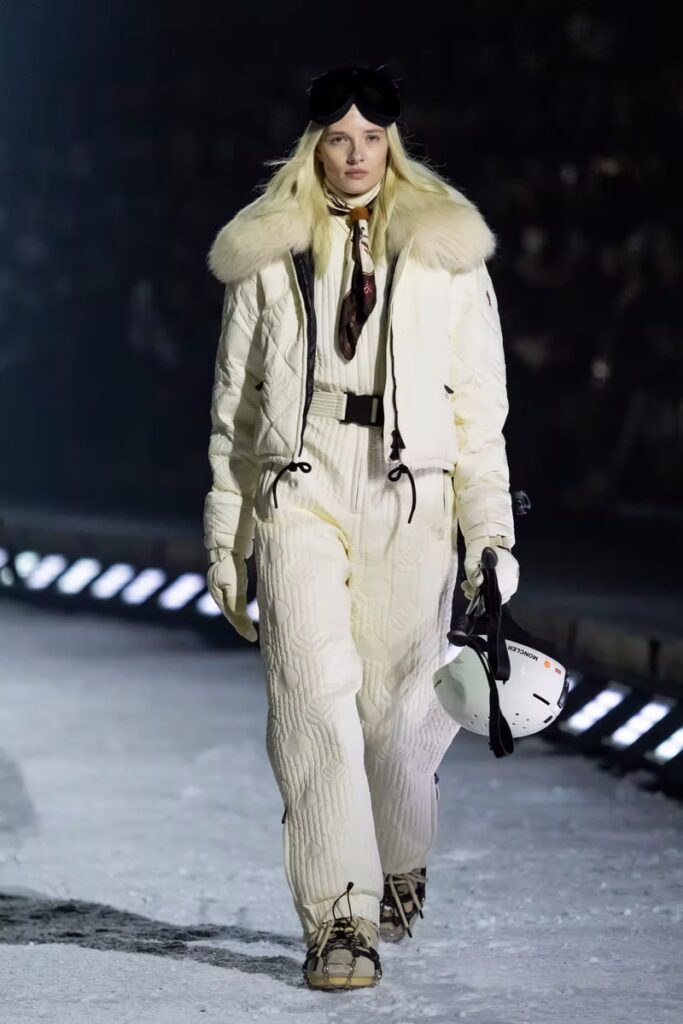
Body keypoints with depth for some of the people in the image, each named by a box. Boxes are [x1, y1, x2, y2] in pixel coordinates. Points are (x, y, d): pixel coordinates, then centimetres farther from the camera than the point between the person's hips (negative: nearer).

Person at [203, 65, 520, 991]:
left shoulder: (445, 252, 7)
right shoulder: (269, 256, 9)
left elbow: (479, 405, 7)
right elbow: (235, 404, 13)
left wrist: (492, 531, 1)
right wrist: (224, 536, 10)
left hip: (410, 498, 0)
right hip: (300, 497, 0)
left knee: (398, 709, 1)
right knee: (315, 705, -12)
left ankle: (401, 869, 31)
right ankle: (339, 921, -10)